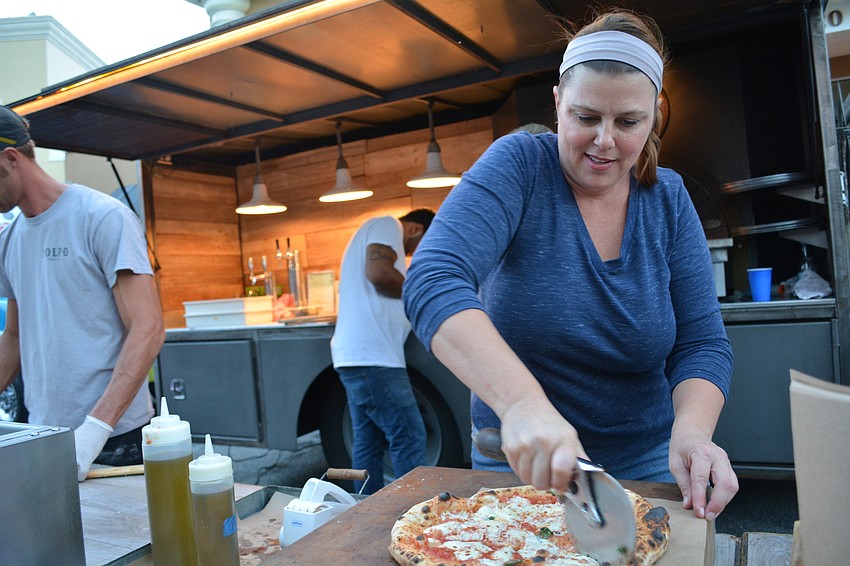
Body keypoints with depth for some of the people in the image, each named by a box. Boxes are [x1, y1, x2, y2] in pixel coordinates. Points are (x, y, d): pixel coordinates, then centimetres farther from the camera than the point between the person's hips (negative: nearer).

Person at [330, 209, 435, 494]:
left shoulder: (372, 231, 29)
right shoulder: (388, 225, -1)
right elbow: (378, 273, -20)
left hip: (356, 355, 11)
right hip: (373, 356, -11)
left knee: (369, 443, 12)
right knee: (410, 439, -7)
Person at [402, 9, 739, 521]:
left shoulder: (668, 199, -5)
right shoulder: (519, 165, -16)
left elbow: (702, 342, -6)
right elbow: (434, 281, -31)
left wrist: (692, 429, -27)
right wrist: (522, 401, -45)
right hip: (516, 464, -2)